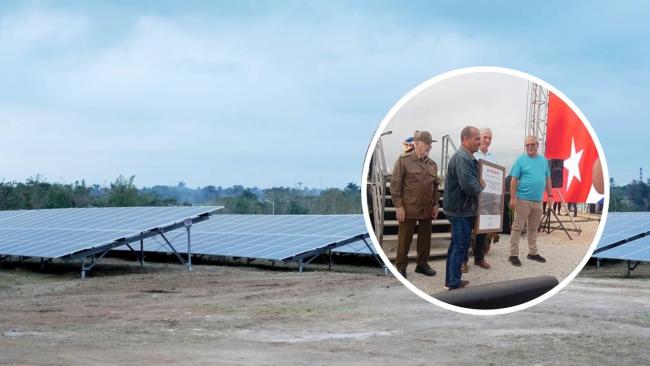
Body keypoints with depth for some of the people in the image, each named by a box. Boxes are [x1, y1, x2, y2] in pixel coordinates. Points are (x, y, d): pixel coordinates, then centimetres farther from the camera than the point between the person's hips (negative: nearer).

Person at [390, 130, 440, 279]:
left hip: (427, 209, 5)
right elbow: (395, 184, -9)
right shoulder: (403, 160, -7)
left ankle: (422, 264, 24)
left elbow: (435, 186, 17)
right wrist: (399, 206, -12)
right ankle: (401, 266, 14)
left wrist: (436, 204, 10)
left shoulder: (432, 164, 10)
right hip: (408, 208, -5)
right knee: (405, 238, 3)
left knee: (425, 238, 10)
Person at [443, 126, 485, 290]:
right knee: (461, 246, -4)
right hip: (461, 210, -11)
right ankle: (454, 283, 2)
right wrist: (481, 186, -12)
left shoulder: (465, 157, 13)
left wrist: (478, 184, 4)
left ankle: (451, 280, 26)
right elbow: (469, 185, -31)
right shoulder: (463, 158, -21)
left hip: (459, 209, 11)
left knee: (456, 244, 17)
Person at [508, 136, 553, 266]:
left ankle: (533, 253, 25)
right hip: (523, 200, -5)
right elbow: (514, 180, -7)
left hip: (538, 201, 5)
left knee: (534, 228, 15)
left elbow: (547, 179, 17)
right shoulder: (520, 160, -4)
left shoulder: (544, 160, 11)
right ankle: (513, 255, -2)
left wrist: (550, 195, 10)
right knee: (517, 228, -4)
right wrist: (513, 198, -14)